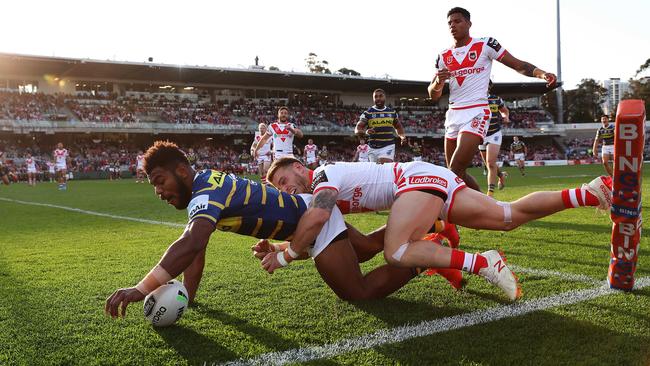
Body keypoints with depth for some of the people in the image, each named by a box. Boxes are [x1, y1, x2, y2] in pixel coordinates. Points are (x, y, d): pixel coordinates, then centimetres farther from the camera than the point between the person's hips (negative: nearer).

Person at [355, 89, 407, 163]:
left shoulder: (392, 112, 9)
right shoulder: (368, 113, 0)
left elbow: (398, 127, 24)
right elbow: (357, 130, -6)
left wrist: (402, 136, 3)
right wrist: (365, 132, -28)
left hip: (388, 146, 0)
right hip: (373, 148, 1)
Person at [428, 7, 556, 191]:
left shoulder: (485, 45, 0)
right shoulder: (444, 57, 12)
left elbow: (519, 66, 1)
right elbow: (433, 95, 11)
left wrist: (542, 73, -18)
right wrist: (438, 82, -12)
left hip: (476, 113, -6)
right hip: (453, 115, 6)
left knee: (455, 173, -16)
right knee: (458, 174, 11)